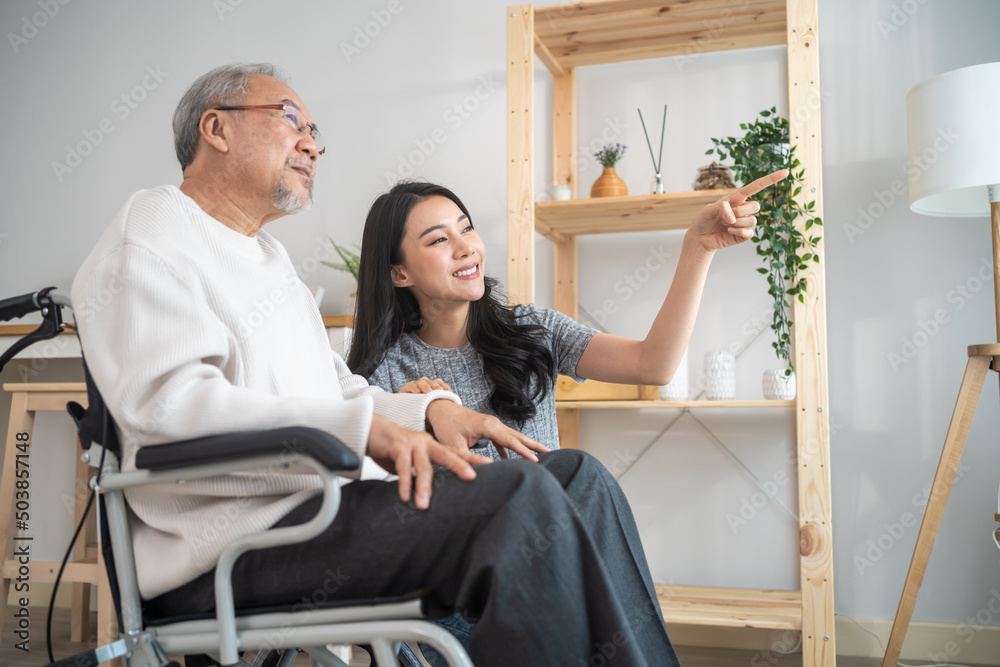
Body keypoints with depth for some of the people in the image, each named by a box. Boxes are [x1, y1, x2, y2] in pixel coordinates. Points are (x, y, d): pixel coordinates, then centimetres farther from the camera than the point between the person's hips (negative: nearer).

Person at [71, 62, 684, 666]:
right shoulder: (151, 235, 1)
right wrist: (362, 427, -24)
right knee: (517, 499, -27)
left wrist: (432, 410, 2)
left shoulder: (269, 258, 29)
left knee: (577, 476, -4)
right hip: (229, 539, -8)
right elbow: (165, 400, -17)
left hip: (320, 502, 9)